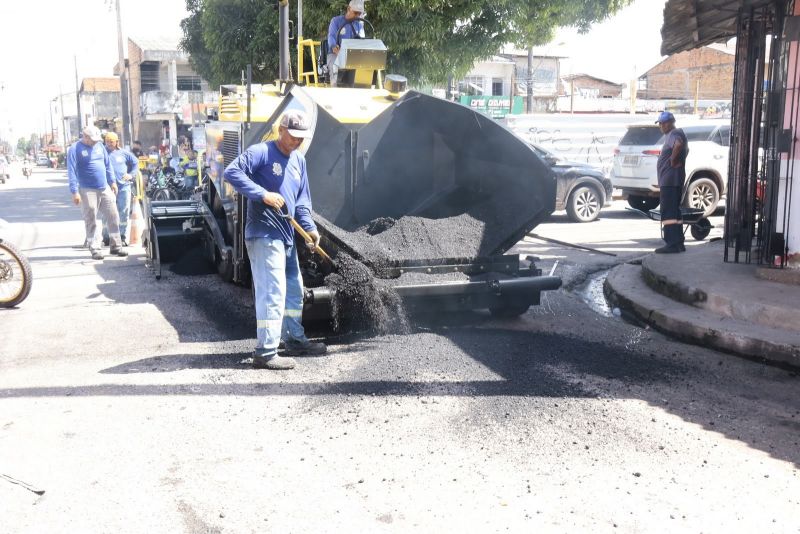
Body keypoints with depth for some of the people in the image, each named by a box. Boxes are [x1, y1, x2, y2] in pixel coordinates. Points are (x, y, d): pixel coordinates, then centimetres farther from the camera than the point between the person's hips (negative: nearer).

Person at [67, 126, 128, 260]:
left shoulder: (99, 145, 9)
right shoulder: (75, 149, -7)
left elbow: (108, 164, 18)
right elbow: (71, 172, -11)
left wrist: (112, 181, 15)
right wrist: (74, 192, -16)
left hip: (105, 188, 5)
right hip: (87, 190, -5)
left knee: (113, 216, 4)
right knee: (91, 221, 0)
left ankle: (116, 245, 12)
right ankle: (94, 249, 7)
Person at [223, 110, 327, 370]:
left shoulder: (299, 160, 15)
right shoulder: (261, 152, -10)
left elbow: (302, 199, 17)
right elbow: (232, 172, -21)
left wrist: (309, 227, 3)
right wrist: (263, 194, -27)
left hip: (286, 236, 9)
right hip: (264, 235, -9)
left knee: (294, 290, 17)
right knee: (272, 291, -12)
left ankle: (295, 340, 32)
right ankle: (265, 353, -7)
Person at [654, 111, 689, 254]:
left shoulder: (674, 134, -11)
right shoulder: (672, 134, 20)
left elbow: (678, 145, -36)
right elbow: (685, 149, 39)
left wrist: (672, 160, -22)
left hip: (670, 180, -11)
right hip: (672, 180, 11)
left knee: (669, 213, -11)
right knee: (674, 212, 14)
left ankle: (673, 244, -13)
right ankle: (678, 243, 18)